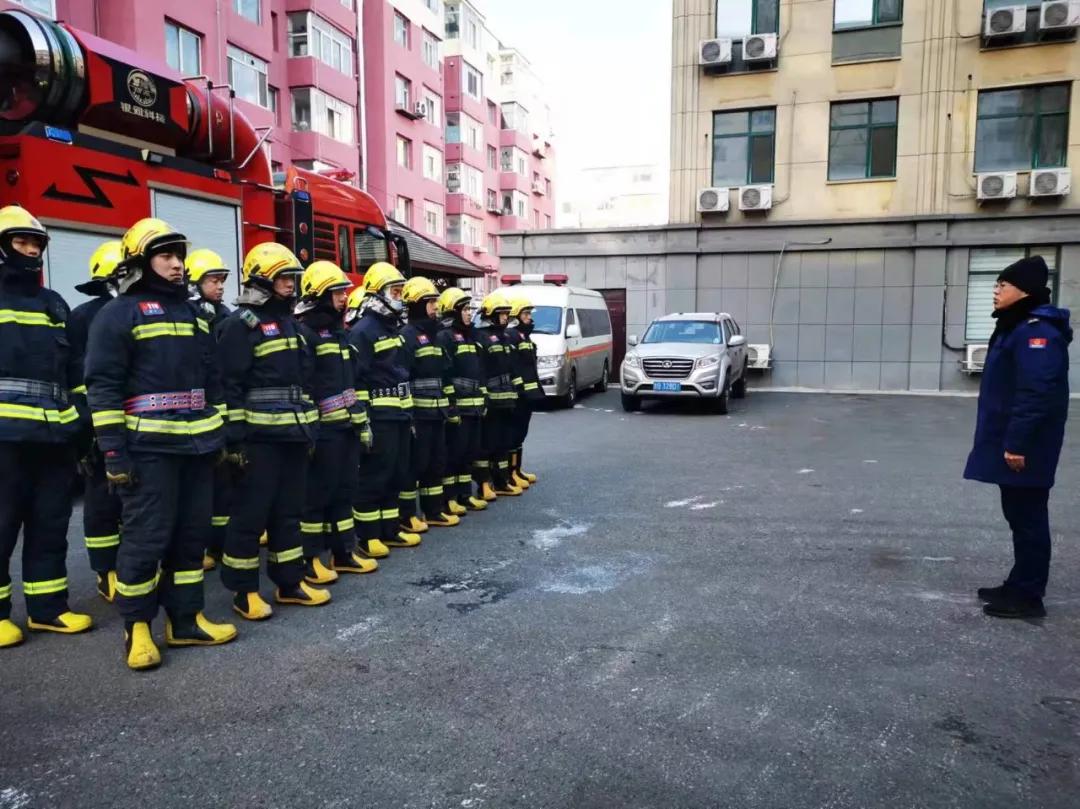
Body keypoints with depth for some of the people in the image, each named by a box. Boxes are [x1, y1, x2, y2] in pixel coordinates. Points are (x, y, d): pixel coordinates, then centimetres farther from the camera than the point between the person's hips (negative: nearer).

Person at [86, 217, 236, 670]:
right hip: (149, 447, -7)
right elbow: (103, 385, -9)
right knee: (146, 537, -3)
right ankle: (137, 627, 12)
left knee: (192, 533, 10)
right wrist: (113, 450, -15)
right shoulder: (119, 313, -4)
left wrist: (222, 435, 17)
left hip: (197, 444, 7)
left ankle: (185, 620, 20)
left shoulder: (193, 314, 18)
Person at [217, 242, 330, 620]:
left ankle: (289, 582, 23)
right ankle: (244, 590, 11)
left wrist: (311, 427, 18)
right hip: (261, 436, -8)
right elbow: (230, 384, -13)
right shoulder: (242, 323, -8)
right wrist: (235, 437, -17)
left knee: (289, 510, 13)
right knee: (251, 513, 0)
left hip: (293, 433, 8)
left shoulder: (290, 321, 17)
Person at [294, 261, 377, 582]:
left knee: (345, 490, 13)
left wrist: (362, 420, 18)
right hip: (323, 428, -9)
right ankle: (310, 558, 9)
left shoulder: (338, 332, 17)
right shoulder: (303, 332, -11)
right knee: (317, 493, -1)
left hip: (346, 425, 9)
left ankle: (343, 552, 22)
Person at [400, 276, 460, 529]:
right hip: (418, 413, -9)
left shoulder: (434, 335, 17)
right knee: (415, 463, -4)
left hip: (436, 412, 9)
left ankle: (434, 510, 22)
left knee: (436, 462, 12)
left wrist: (449, 406, 18)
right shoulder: (407, 335, -11)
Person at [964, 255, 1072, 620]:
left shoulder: (1037, 330, -18)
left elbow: (1037, 393, -25)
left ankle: (1028, 596, 7)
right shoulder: (1018, 327, 15)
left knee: (1027, 517, -2)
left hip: (1023, 447, -10)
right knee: (1019, 514, 16)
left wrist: (1018, 443, -25)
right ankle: (1020, 585, 26)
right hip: (1010, 442, 10)